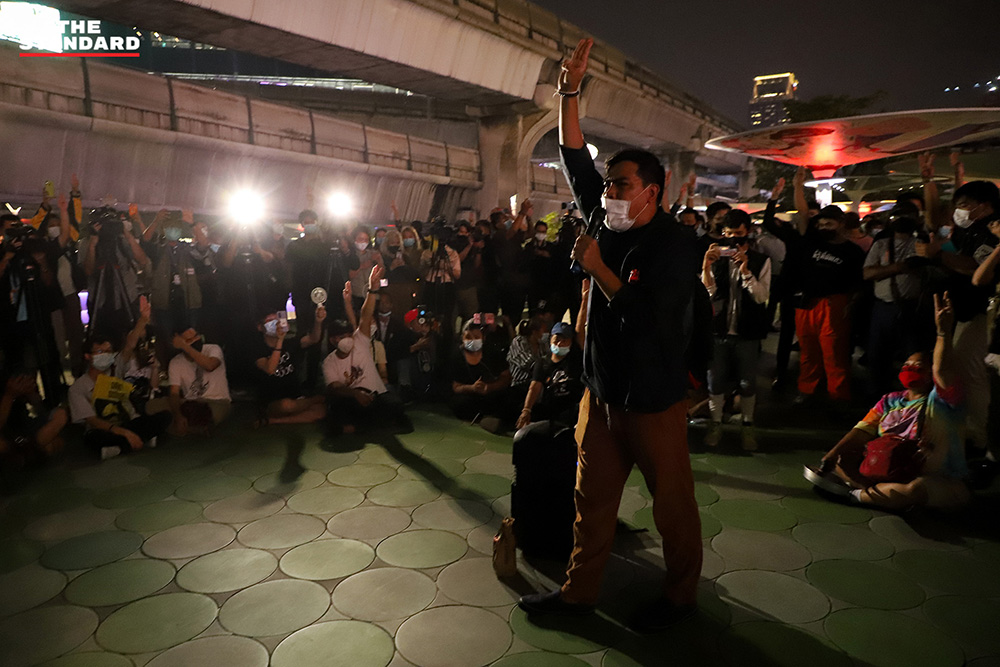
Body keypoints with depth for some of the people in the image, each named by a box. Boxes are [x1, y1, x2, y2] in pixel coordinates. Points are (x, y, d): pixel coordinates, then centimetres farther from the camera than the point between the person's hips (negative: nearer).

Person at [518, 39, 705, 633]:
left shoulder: (676, 242, -14)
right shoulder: (612, 223, 6)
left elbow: (646, 315, -24)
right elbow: (577, 161, 6)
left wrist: (595, 266, -15)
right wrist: (570, 94, -1)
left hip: (654, 399, -7)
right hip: (602, 390, 7)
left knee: (672, 502, 10)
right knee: (592, 497, 15)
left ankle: (681, 595, 31)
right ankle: (579, 591, 29)